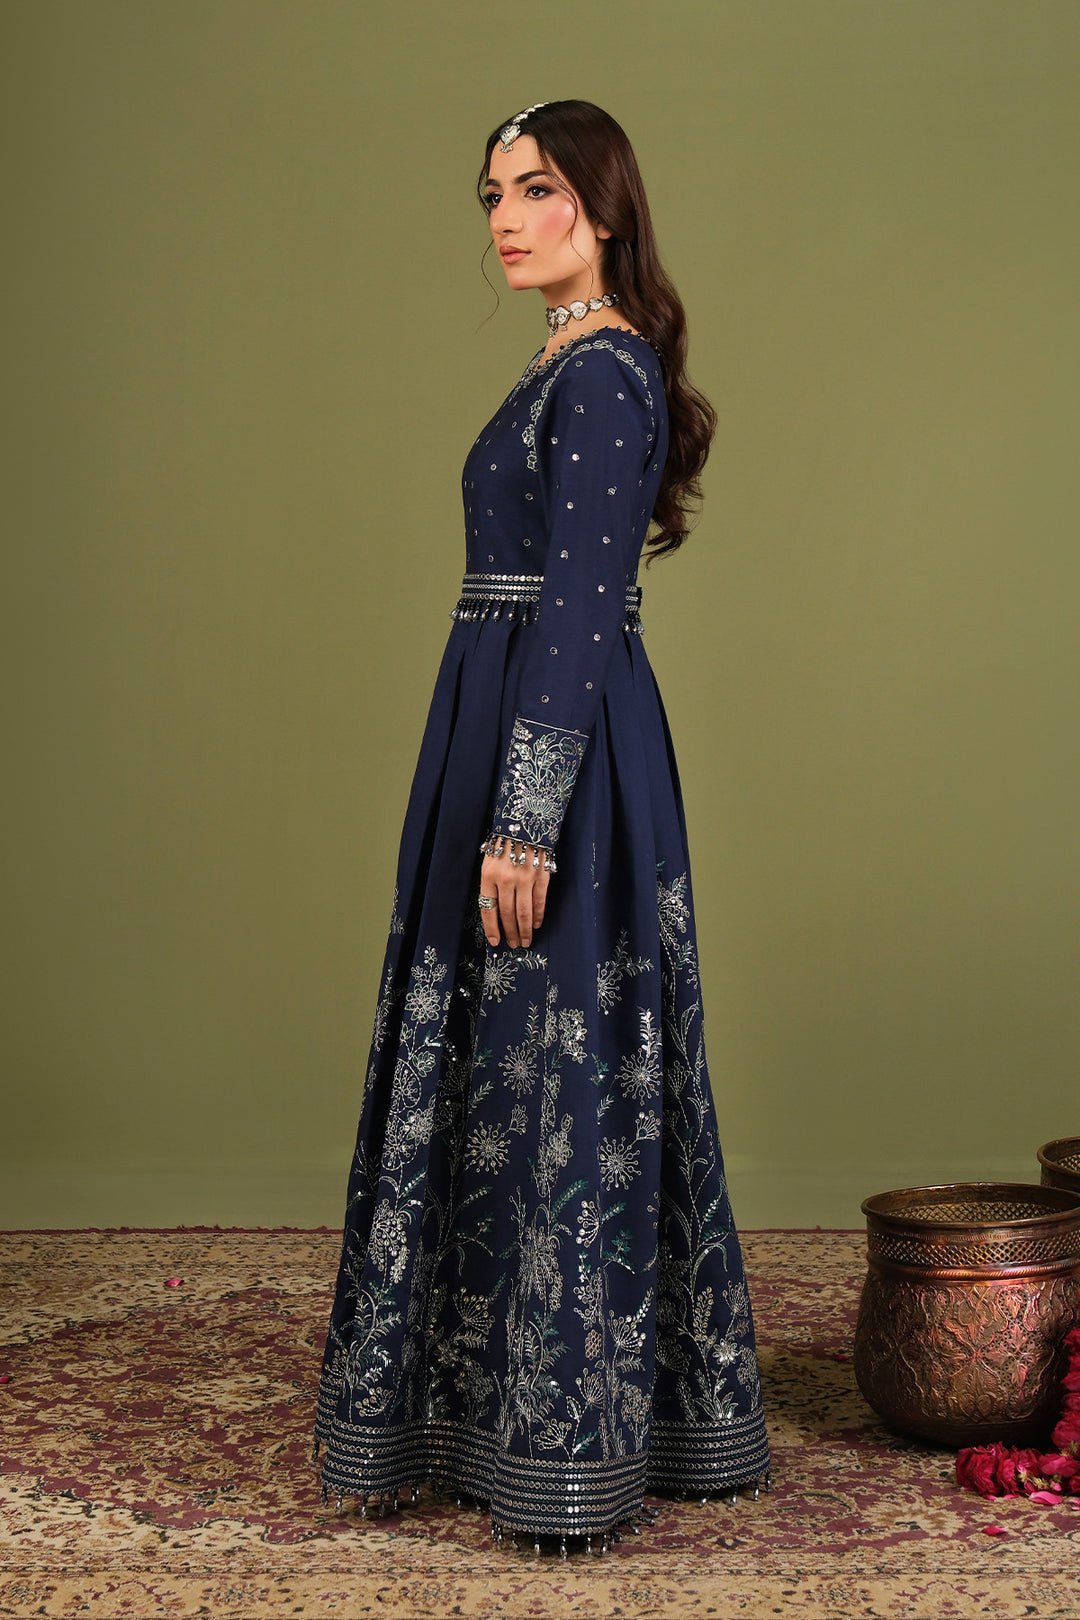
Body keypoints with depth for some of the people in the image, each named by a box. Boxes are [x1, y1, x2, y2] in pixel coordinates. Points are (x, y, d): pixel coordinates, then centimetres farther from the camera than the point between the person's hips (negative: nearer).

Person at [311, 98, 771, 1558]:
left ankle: (570, 1446, 4)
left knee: (550, 1074, -5)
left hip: (555, 750, -10)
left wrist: (523, 823, -23)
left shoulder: (601, 371, -13)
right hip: (521, 733, 10)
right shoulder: (581, 367, 17)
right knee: (520, 1074, 14)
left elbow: (576, 612, -20)